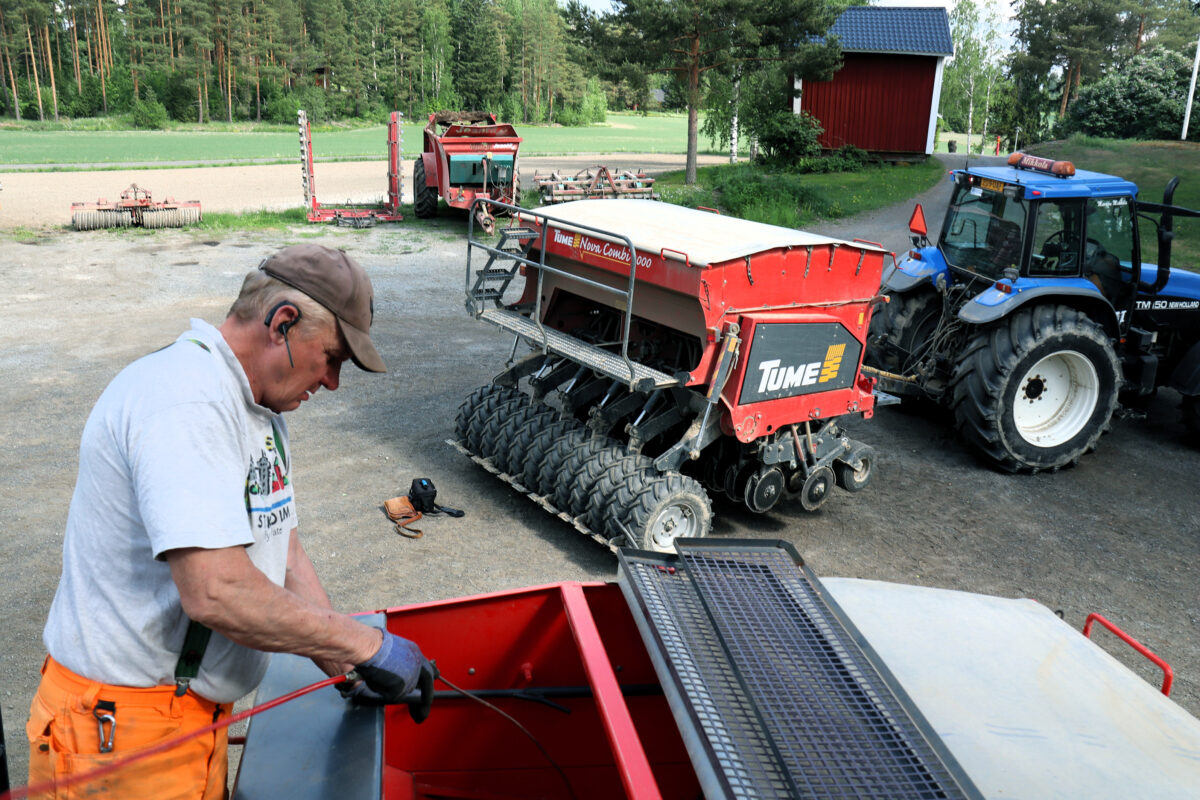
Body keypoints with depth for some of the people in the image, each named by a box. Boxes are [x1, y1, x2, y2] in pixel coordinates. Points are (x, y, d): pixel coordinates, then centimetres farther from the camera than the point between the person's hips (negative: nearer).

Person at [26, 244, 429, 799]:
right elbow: (216, 592, -35)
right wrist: (367, 646, -26)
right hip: (129, 730, -9)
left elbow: (282, 552, 10)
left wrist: (349, 670, 1)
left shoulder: (259, 407, 8)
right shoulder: (187, 399, -26)